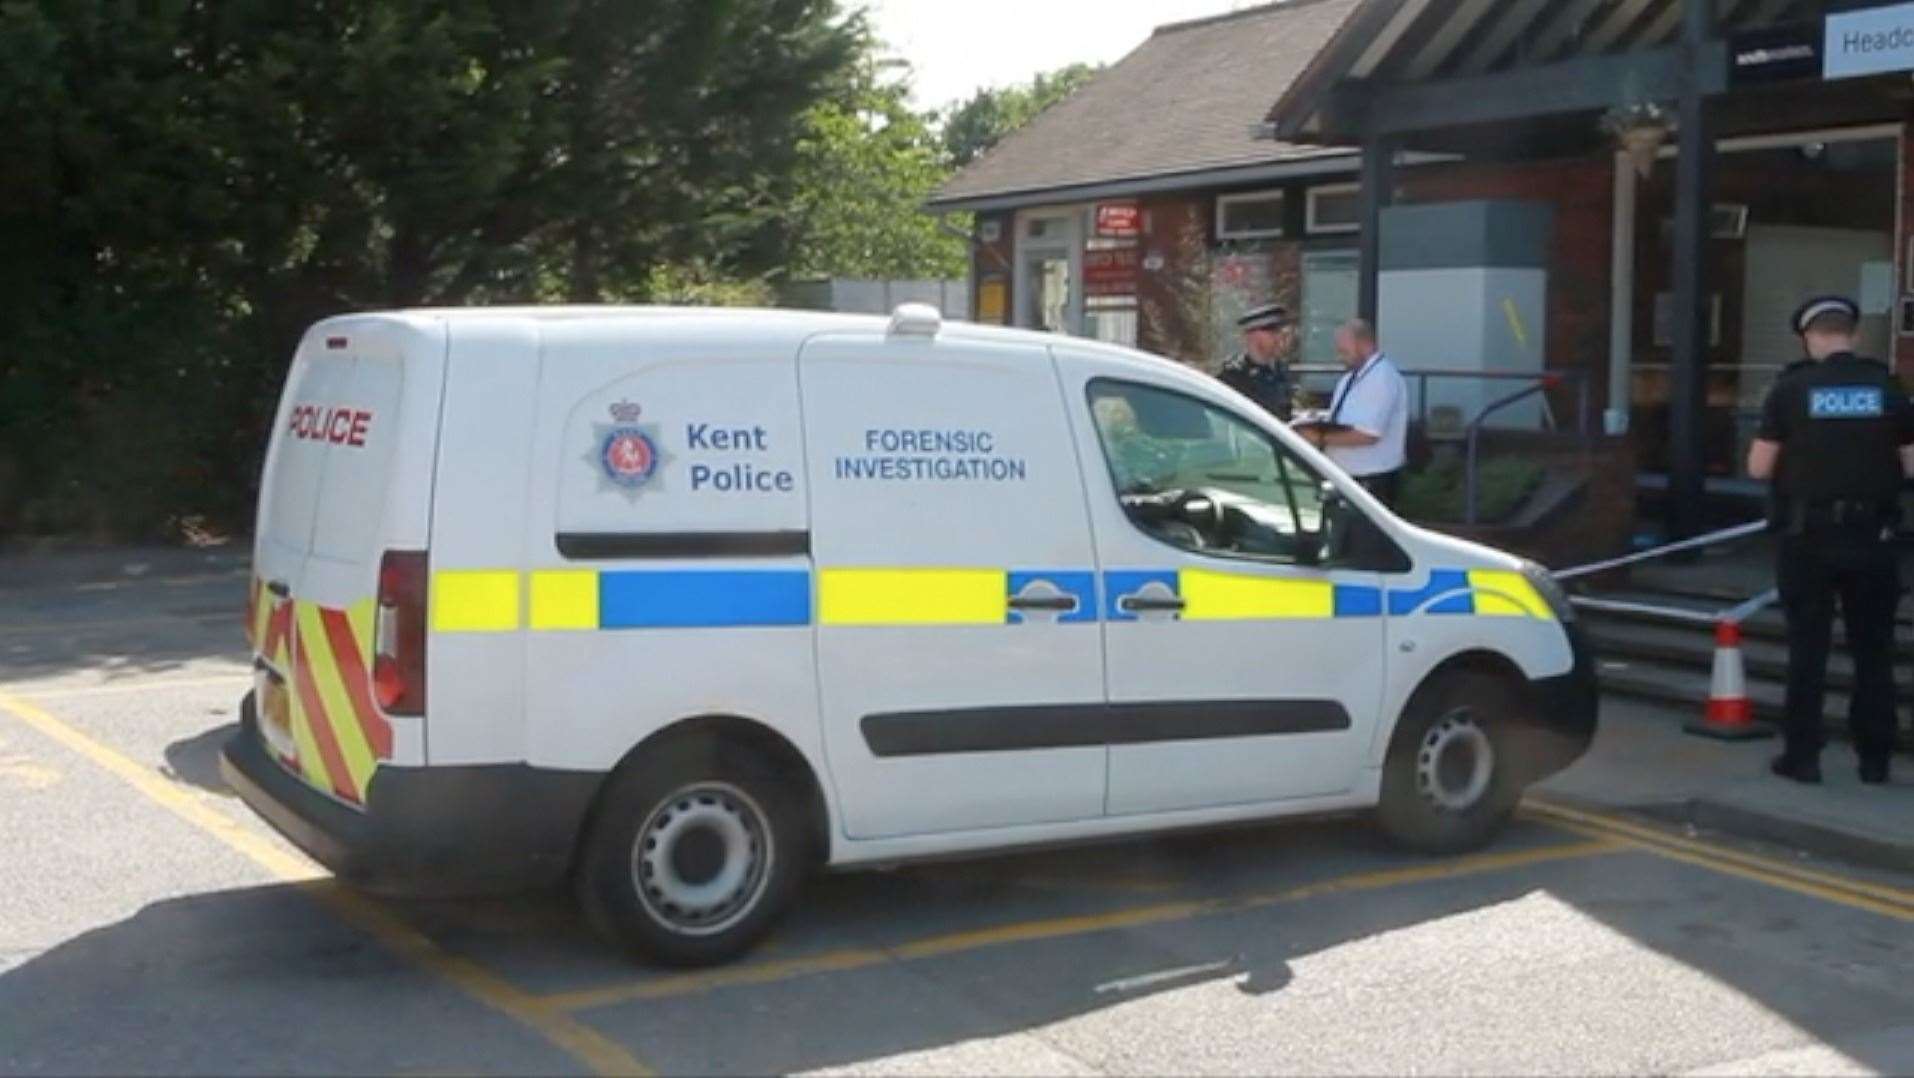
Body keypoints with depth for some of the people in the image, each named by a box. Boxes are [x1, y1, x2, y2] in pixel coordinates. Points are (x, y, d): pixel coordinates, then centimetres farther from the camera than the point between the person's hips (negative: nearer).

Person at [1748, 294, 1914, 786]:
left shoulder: (1792, 388, -6)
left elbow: (1759, 467, -5)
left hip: (1809, 536, -1)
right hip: (1872, 537, 2)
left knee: (1808, 649, 6)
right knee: (1874, 650, 11)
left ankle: (1802, 756, 8)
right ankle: (1875, 758, 16)